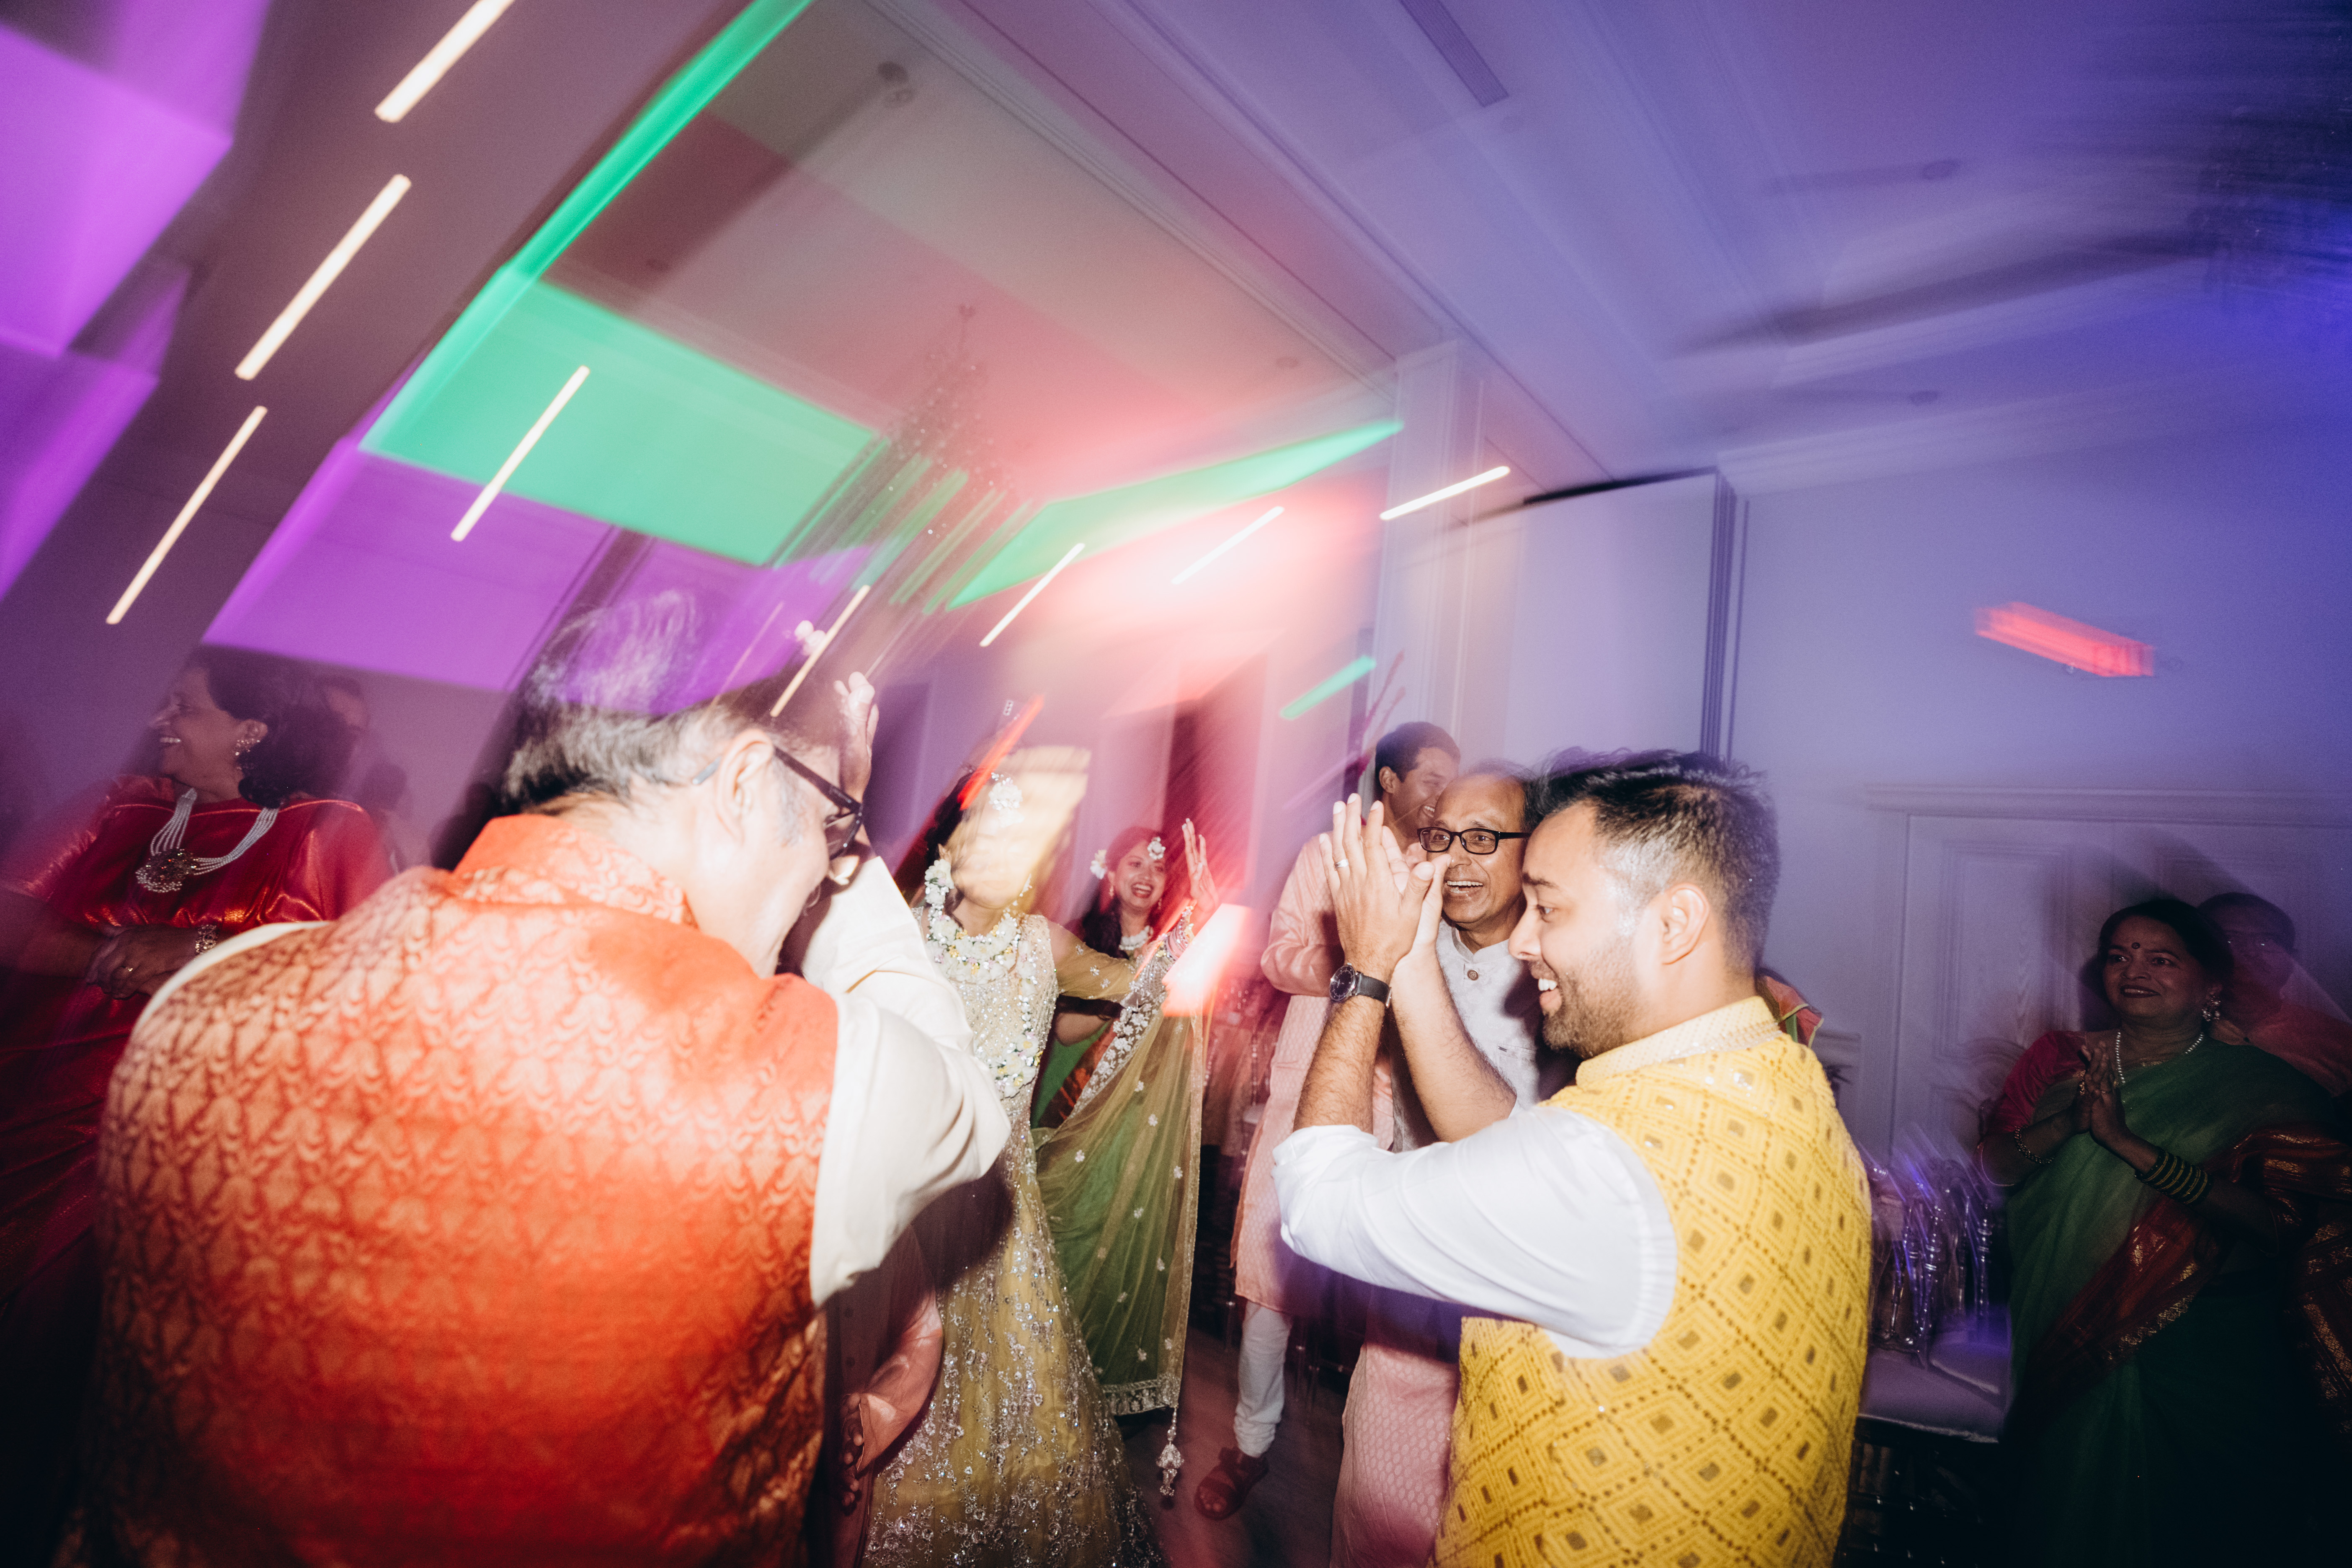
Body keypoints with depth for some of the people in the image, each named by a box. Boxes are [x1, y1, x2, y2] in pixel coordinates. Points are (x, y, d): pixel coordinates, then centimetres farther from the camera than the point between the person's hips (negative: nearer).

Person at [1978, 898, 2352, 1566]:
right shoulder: (2061, 1058, 5)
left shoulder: (2258, 1087, 0)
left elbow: (2277, 1222, -14)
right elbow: (1993, 1167, -1)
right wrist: (2065, 1124, -17)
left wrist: (2129, 1144, -21)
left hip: (2209, 1357, -1)